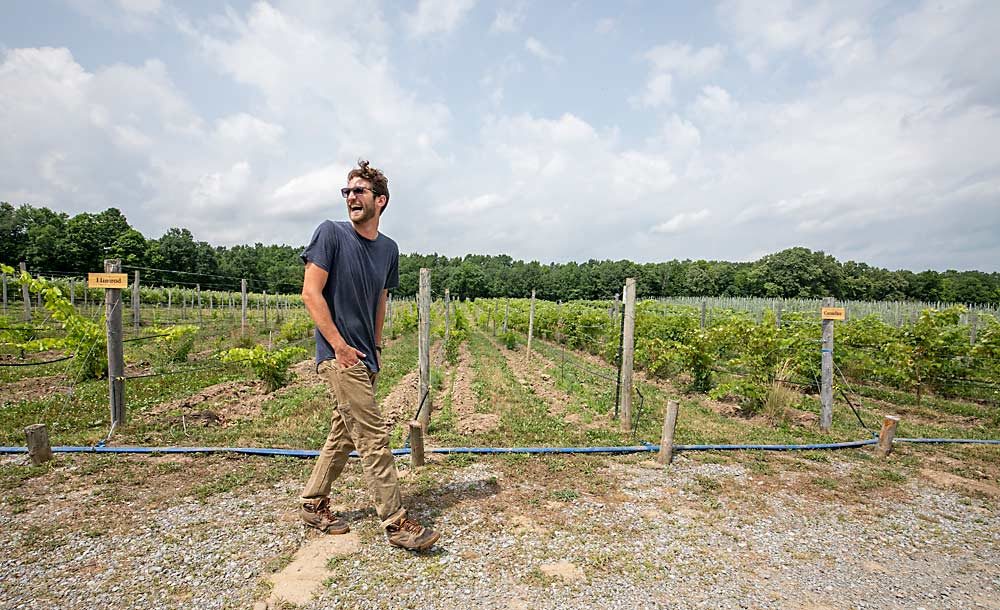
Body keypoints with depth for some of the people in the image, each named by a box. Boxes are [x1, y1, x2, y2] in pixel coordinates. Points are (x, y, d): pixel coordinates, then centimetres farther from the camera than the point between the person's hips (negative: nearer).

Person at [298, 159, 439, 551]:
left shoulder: (389, 249, 10)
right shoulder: (331, 233, -7)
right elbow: (311, 293, -11)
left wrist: (377, 348, 13)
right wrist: (339, 345, -14)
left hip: (365, 357, 7)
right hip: (340, 355, -7)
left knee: (343, 434, 16)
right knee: (374, 437, -6)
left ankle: (313, 504, 35)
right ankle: (396, 524, 6)